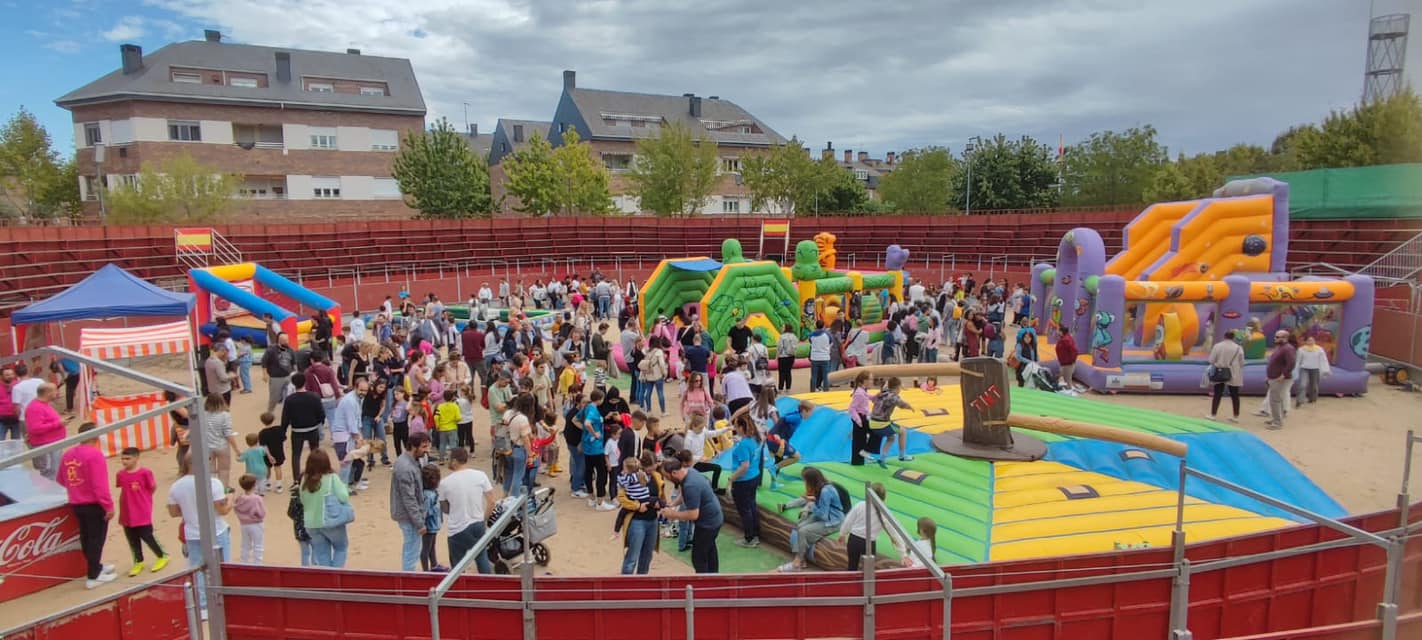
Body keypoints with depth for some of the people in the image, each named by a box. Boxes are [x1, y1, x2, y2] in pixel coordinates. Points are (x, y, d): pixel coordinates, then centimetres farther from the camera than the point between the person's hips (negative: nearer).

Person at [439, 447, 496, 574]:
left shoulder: (445, 482, -10)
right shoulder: (480, 475, -6)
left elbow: (444, 509, 3)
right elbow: (491, 502, -3)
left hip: (458, 529, -3)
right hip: (478, 524, 3)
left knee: (458, 566, 13)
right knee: (482, 558, 21)